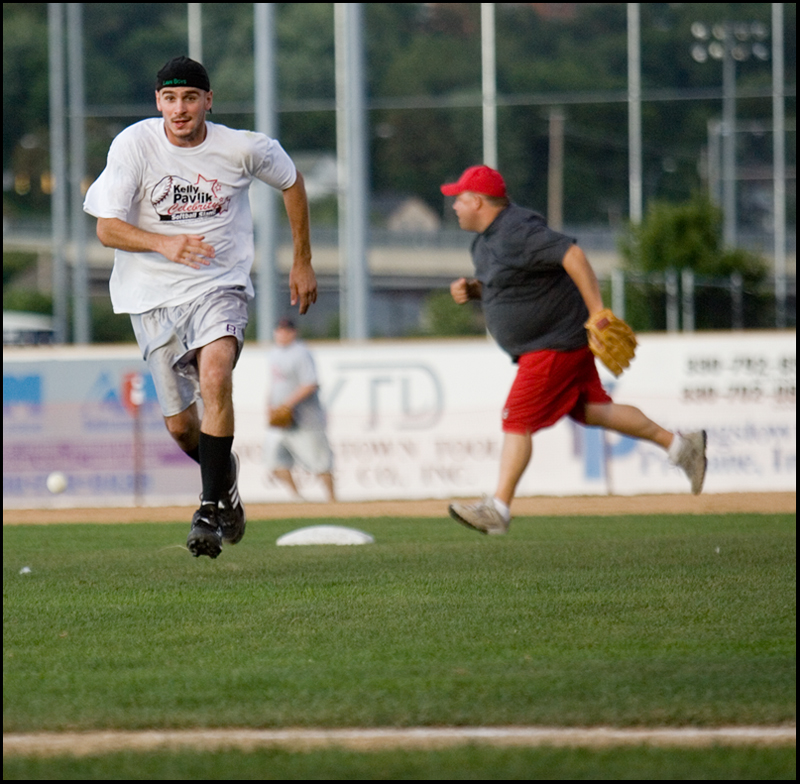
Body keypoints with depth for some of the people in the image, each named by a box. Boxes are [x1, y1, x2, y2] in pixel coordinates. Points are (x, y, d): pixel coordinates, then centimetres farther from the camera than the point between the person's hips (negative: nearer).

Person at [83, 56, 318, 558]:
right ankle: (225, 474, 41)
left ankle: (211, 507, -23)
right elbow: (107, 228, -13)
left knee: (215, 375, -30)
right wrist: (163, 243, -32)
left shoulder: (243, 149, -8)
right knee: (181, 426, 6)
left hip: (220, 288, -1)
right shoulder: (134, 145, -11)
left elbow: (291, 182, 13)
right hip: (154, 295, 1)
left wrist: (303, 262, 15)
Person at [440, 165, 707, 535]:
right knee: (590, 409, 14)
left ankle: (498, 508, -8)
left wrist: (597, 311, -32)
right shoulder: (487, 237, 10)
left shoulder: (516, 233, -22)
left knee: (518, 419, -10)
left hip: (556, 344, -10)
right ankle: (679, 445, 19)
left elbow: (572, 254, -29)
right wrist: (471, 288, 3)